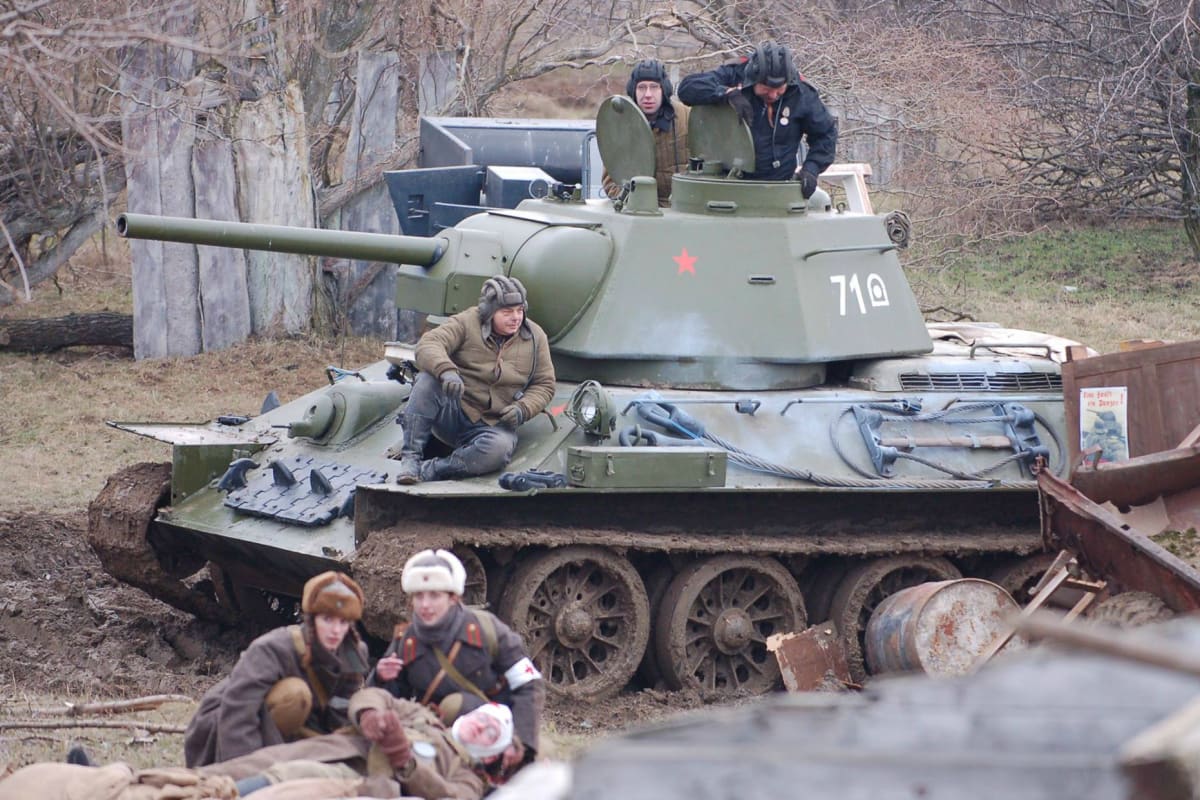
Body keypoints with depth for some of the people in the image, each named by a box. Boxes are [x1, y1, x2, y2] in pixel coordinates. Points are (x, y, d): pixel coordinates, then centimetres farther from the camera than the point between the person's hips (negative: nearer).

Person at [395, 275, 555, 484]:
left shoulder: (535, 337, 5)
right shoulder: (467, 323, -5)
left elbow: (544, 385, 9)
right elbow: (428, 344, -19)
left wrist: (523, 409, -11)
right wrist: (446, 371, -40)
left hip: (492, 425, 1)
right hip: (452, 412, -1)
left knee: (500, 447, -36)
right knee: (428, 379, -32)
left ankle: (429, 470, -32)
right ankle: (410, 458, -32)